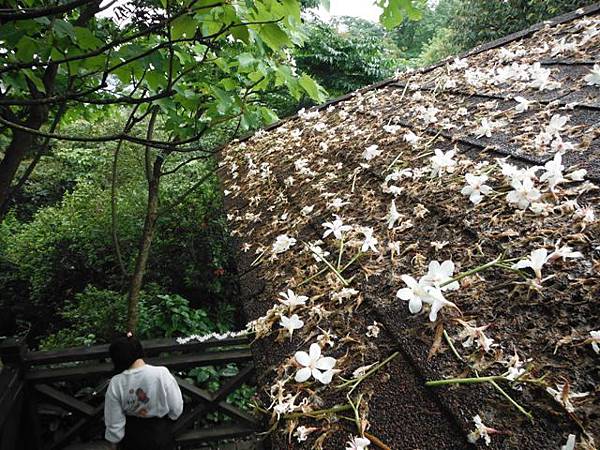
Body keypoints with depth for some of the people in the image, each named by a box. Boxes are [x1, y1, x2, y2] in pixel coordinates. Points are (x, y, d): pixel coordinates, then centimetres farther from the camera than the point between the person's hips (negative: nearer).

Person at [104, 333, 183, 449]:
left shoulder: (116, 384, -22)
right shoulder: (162, 374, -26)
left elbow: (114, 422, -12)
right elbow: (176, 409, -15)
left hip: (131, 437, 1)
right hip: (159, 434, -1)